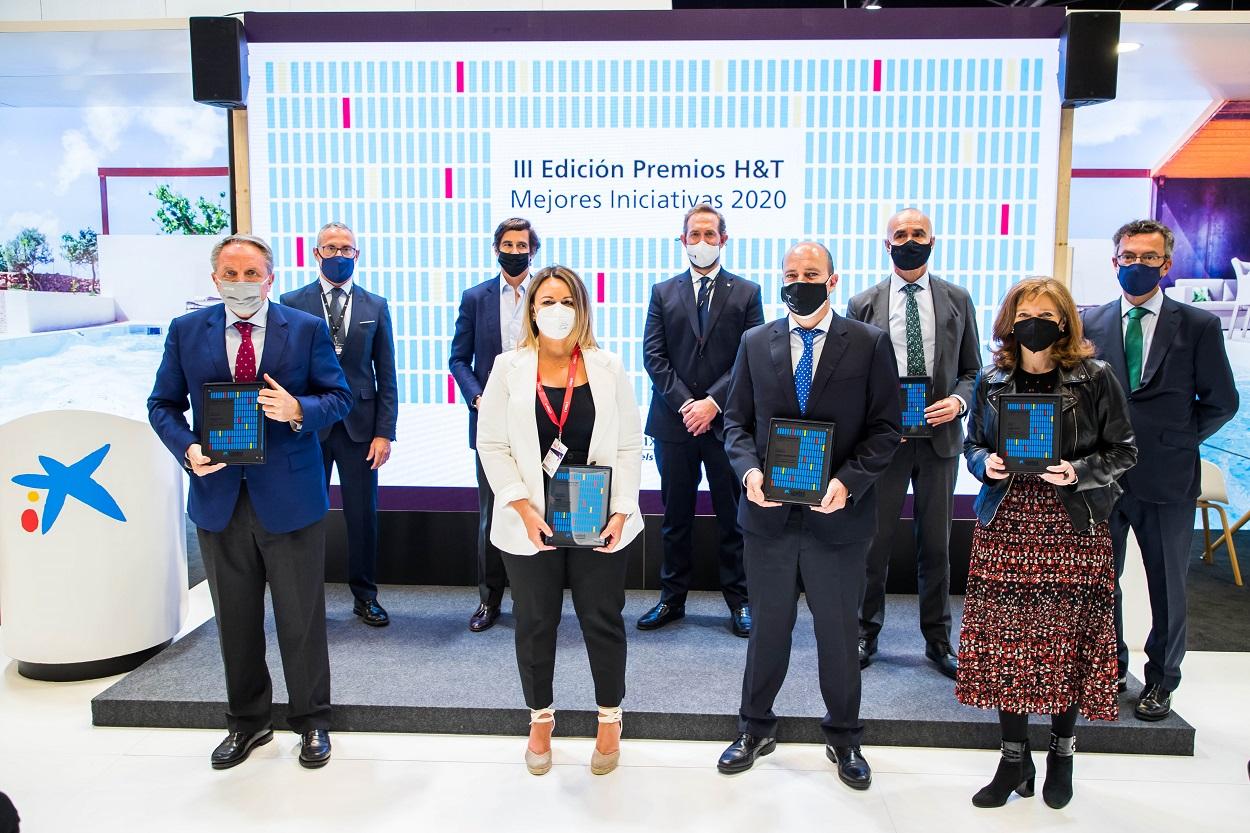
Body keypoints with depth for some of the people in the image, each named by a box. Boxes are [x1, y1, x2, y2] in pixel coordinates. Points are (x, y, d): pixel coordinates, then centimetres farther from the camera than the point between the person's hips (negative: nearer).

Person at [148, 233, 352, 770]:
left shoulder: (307, 329, -1)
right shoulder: (186, 332, 5)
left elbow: (339, 396, 0)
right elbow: (162, 404, 6)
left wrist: (298, 410, -21)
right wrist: (188, 448, -12)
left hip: (290, 497, -2)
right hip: (219, 498, 2)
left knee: (302, 618, 8)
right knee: (235, 620, 15)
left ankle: (312, 720, 26)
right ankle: (247, 721, 34)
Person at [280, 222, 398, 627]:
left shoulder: (375, 306, 5)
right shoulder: (292, 303, 2)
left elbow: (386, 376, 4)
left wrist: (384, 432, -3)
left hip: (360, 426, 1)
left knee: (363, 515, 7)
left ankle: (364, 596, 22)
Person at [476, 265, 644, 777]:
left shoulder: (607, 369, 2)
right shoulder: (509, 369, 0)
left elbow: (629, 446, 1)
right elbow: (492, 445, -1)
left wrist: (621, 511, -9)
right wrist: (523, 508, -12)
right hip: (531, 524, 0)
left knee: (603, 620, 10)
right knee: (535, 623, 12)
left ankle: (610, 719, 31)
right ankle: (540, 719, 33)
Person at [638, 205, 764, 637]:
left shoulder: (746, 292, 5)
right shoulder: (663, 293, 9)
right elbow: (653, 356, 1)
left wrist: (713, 402, -13)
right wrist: (685, 404, -10)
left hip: (726, 422, -1)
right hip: (674, 422, 2)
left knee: (732, 515, 7)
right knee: (676, 516, 10)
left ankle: (738, 600, 19)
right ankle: (672, 598, 21)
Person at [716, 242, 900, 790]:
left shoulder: (869, 344, -2)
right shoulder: (755, 343, 5)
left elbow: (885, 427, -4)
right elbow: (736, 420, 7)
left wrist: (848, 482, -17)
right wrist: (748, 470, -12)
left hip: (838, 515, -1)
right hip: (769, 512, 2)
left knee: (839, 632, 14)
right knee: (768, 625, 15)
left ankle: (844, 738, 34)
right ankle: (755, 729, 34)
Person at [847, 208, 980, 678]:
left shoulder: (957, 300, 6)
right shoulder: (863, 304, 1)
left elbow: (972, 370, 9)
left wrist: (958, 401, -11)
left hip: (939, 437, 2)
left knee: (936, 544, 12)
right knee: (875, 541, 6)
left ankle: (937, 639, 27)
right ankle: (866, 632, 24)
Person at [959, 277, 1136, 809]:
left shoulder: (1094, 378, -2)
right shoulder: (991, 380, 6)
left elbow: (1123, 451, 1)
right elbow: (972, 445, 14)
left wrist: (1077, 473, -16)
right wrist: (986, 463, -8)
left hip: (1074, 530, -2)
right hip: (1004, 527, 2)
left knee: (1068, 642, 6)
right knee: (1005, 643, 4)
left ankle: (1061, 753, 28)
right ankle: (1014, 759, 19)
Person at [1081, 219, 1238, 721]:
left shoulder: (1198, 326, -1)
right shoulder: (1091, 323, 4)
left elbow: (1221, 401, 2)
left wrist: (1178, 440, -3)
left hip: (1166, 477, -1)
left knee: (1167, 586, 11)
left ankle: (1161, 682, 27)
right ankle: (1111, 670, 29)